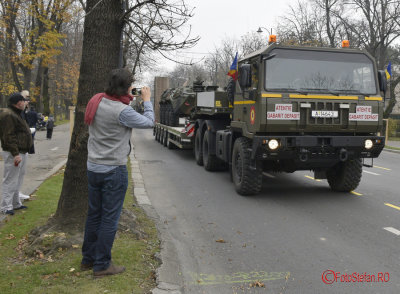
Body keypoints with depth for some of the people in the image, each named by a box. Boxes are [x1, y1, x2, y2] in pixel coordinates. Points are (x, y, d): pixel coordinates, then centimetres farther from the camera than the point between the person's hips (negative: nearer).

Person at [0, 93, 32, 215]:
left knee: (18, 180, 17)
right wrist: (15, 154, -25)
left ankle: (16, 203, 27)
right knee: (10, 180, -5)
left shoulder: (16, 114, 19)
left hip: (21, 152, 11)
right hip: (13, 154, -11)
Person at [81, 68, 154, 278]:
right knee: (109, 219, 4)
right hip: (113, 170, -8)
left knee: (93, 215, 18)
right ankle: (102, 265, 14)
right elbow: (148, 122, -10)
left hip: (93, 168, 8)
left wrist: (129, 99, 9)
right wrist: (147, 100, 4)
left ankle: (88, 259, 31)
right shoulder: (122, 111, -21)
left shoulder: (97, 101, 0)